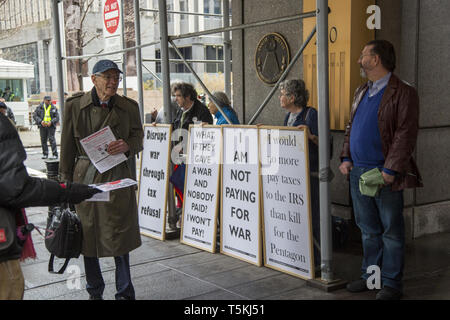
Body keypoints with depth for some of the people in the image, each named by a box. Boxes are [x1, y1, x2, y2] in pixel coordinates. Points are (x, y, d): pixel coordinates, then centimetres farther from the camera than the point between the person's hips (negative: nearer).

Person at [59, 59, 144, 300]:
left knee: (120, 235, 2)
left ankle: (125, 293, 16)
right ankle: (94, 292, 27)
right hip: (85, 177, 0)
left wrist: (127, 146, -13)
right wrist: (66, 181, 1)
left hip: (118, 177, 0)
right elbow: (67, 146, 3)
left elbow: (138, 136, 11)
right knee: (87, 234, 9)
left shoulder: (129, 107, 2)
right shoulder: (75, 105, -1)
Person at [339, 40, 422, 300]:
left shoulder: (403, 93, -9)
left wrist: (389, 170, -19)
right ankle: (370, 276, 28)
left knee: (391, 231, 4)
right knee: (369, 229, 16)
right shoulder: (362, 92, 16)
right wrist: (346, 157, 8)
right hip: (358, 172, 8)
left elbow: (406, 135, -15)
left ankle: (392, 283, 14)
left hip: (384, 174, -7)